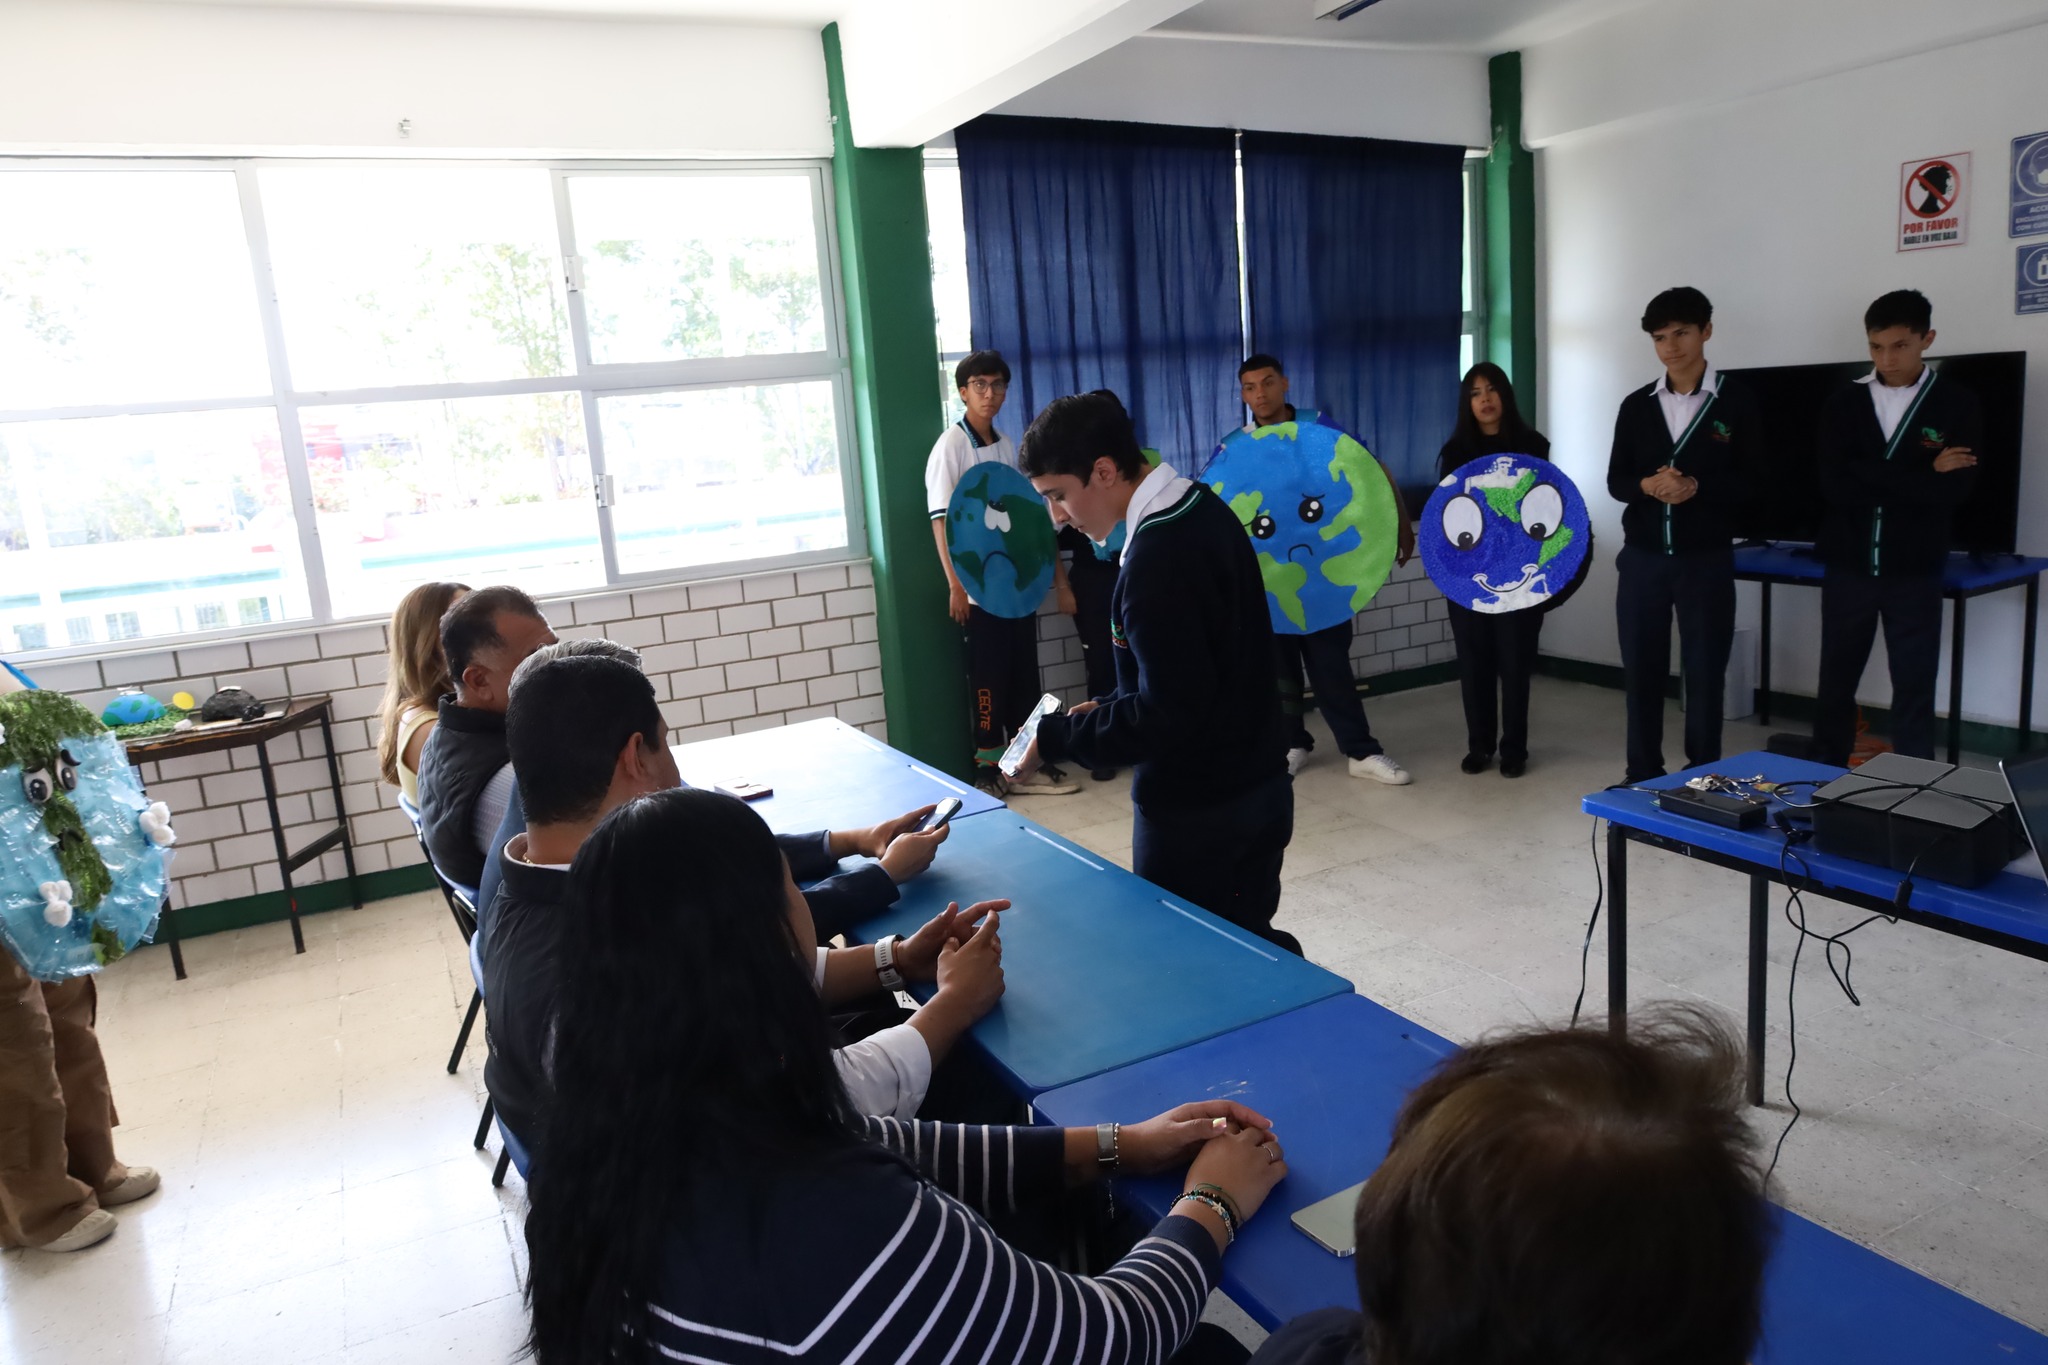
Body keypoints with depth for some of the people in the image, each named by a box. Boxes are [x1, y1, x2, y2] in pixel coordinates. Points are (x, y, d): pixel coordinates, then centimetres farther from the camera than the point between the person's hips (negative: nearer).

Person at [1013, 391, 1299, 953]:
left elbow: (1169, 713, -26)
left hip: (1195, 807, -9)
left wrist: (1056, 738, -16)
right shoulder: (1205, 509, 4)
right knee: (1251, 943, 19)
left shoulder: (1157, 555, -25)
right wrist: (1110, 708, 9)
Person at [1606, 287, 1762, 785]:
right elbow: (1616, 481, 6)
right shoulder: (1636, 405, 7)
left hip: (1706, 560, -2)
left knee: (1705, 673, 4)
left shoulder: (1735, 404, -1)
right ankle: (1643, 777, 17)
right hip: (1642, 559, 3)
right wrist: (1647, 486, -16)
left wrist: (1695, 487, -20)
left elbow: (1752, 482, -3)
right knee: (1641, 670, 6)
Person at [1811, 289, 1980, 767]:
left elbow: (1951, 494, -12)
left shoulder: (1957, 406, -1)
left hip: (1913, 574, -1)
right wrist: (1920, 477, -13)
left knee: (1914, 690, 4)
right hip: (1847, 568, 2)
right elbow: (1833, 486, -10)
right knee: (1835, 683, 10)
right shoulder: (1844, 403, 3)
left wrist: (1868, 478, -14)